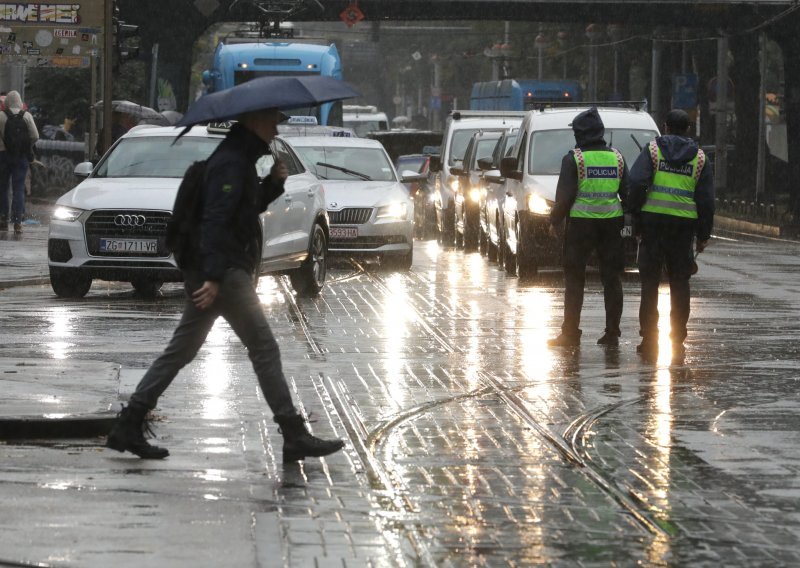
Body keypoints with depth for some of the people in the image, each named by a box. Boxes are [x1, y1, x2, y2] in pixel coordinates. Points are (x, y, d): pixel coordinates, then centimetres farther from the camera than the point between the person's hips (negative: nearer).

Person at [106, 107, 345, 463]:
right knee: (264, 350, -6)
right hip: (224, 273, -11)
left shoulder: (240, 159, 19)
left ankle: (128, 426, 9)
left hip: (210, 274, 11)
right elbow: (215, 220, -23)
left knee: (181, 351, 10)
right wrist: (214, 276, -29)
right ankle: (294, 436, -4)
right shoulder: (231, 162, -14)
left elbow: (249, 207, 29)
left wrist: (273, 183, 11)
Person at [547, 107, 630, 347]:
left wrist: (554, 221, 1)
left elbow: (564, 195, -10)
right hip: (611, 222, 4)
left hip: (581, 222, -4)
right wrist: (629, 219, 16)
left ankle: (570, 333, 0)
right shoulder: (616, 158, 7)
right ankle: (612, 332, 8)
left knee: (574, 278, 2)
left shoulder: (574, 159, -7)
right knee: (611, 278, 9)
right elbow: (628, 192, 7)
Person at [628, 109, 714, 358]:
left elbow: (637, 183, -9)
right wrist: (704, 234, 12)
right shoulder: (699, 157, 9)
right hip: (684, 224, 1)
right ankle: (677, 339, 7)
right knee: (679, 281, 9)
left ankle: (649, 339, 2)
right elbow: (706, 199, 8)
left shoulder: (652, 150, 2)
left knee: (650, 281, 4)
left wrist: (636, 217, -1)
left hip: (654, 219, -1)